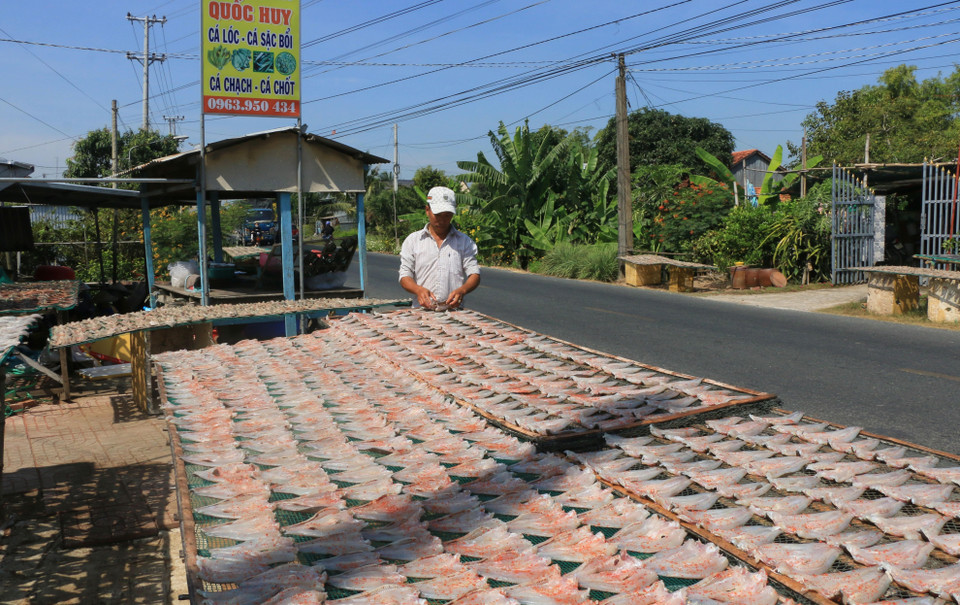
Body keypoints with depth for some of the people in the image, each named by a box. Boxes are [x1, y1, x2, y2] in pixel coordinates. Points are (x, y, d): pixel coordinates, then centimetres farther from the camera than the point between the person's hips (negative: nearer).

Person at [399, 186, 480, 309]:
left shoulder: (464, 241, 14)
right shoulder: (412, 240, 13)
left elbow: (474, 275, 8)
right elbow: (405, 276, 9)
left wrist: (462, 290, -14)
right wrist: (419, 290, -13)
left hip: (454, 310, 0)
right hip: (422, 310, 0)